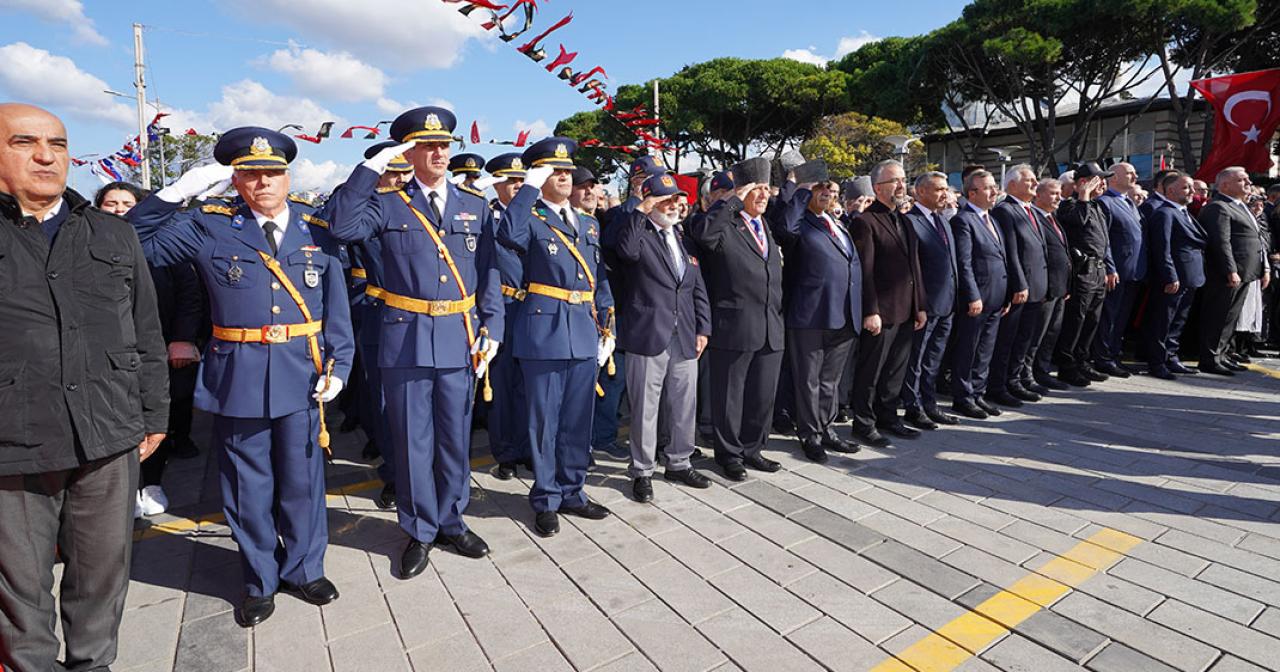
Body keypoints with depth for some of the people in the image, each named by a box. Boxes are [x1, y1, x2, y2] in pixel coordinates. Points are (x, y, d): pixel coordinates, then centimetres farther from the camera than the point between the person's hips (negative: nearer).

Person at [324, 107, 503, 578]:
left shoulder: (474, 205, 8)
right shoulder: (387, 203, 2)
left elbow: (489, 272, 7)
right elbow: (342, 227, -17)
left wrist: (491, 328, -1)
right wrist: (372, 166, -15)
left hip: (461, 339, 2)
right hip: (406, 339, -2)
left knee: (455, 438, 12)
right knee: (412, 441, 7)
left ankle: (452, 522, 31)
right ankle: (419, 532, 25)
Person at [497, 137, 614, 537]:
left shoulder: (589, 225, 17)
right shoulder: (529, 220, -1)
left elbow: (600, 281, 16)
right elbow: (508, 236, -27)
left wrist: (606, 330, 10)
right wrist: (530, 187, -19)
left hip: (585, 334, 6)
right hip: (544, 331, -5)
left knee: (578, 420, 13)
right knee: (543, 420, 4)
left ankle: (571, 493, 28)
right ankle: (546, 500, 19)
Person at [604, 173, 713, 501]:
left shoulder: (683, 237, 16)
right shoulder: (637, 233, -2)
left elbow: (698, 288, 16)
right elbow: (626, 250, -29)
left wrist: (703, 328, 10)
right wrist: (640, 212, -20)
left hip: (685, 338, 6)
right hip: (647, 335, -6)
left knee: (684, 404, 14)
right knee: (645, 407, 2)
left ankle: (679, 463, 32)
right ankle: (642, 471, 18)